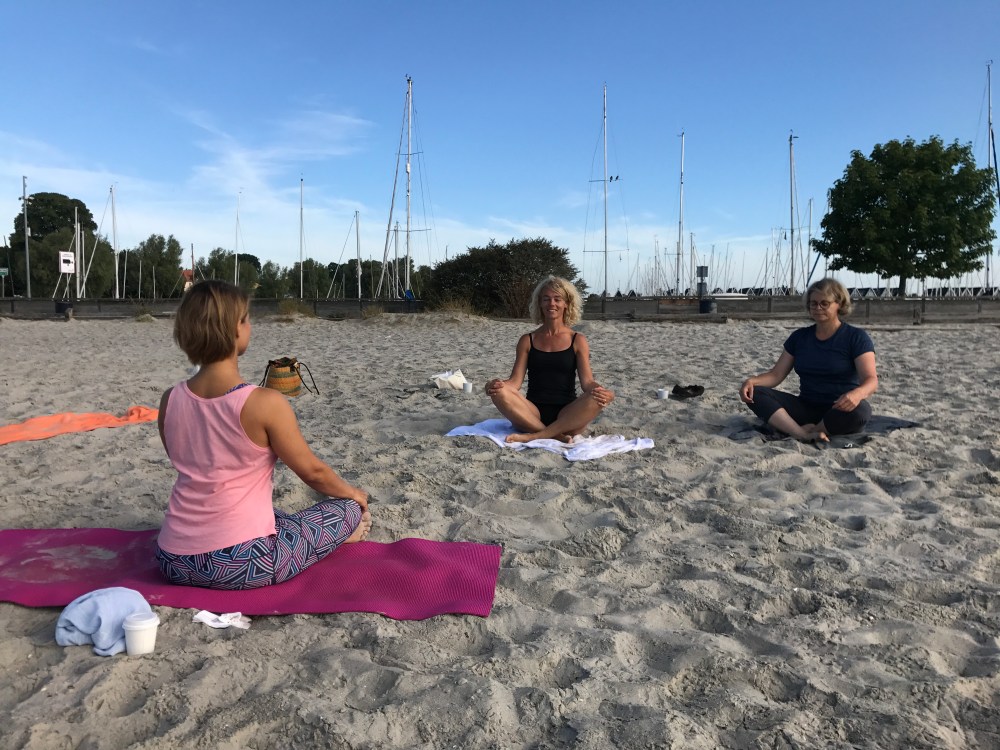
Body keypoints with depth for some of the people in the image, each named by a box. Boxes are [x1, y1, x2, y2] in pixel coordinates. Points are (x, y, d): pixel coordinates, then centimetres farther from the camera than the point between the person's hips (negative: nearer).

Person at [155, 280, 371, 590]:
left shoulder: (170, 401, 0)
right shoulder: (265, 403, -18)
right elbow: (312, 471, -5)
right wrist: (353, 493, 17)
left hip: (175, 562, 7)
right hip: (241, 565, -6)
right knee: (350, 510, 14)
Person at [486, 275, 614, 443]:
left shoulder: (578, 341, 7)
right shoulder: (527, 340, 10)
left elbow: (587, 381, -2)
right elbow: (515, 381, 2)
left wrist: (597, 389, -27)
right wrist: (499, 384, -22)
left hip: (567, 415, 0)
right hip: (533, 415, 1)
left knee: (598, 397, -30)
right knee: (500, 393, -27)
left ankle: (535, 436, -31)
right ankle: (557, 435, -29)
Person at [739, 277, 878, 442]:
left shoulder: (856, 337, -2)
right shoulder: (799, 337, 10)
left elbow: (871, 379, -14)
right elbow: (776, 374, 7)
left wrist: (857, 394, -38)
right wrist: (752, 381, -16)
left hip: (840, 411, -3)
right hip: (806, 408, 4)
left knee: (859, 410, -40)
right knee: (755, 393, -20)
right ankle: (805, 435, -40)